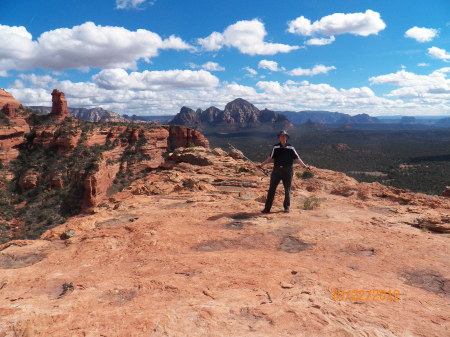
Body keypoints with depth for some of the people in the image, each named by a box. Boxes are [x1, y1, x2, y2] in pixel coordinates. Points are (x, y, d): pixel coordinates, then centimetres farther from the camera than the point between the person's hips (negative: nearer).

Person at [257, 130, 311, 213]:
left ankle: (287, 207, 19)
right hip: (276, 170, 1)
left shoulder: (290, 148, 3)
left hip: (287, 170, -1)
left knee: (287, 190, 6)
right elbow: (270, 158, 11)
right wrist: (262, 164, 5)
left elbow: (297, 158, 2)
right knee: (272, 189, -2)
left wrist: (304, 166, -8)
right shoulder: (275, 147, 6)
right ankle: (267, 208, 1)